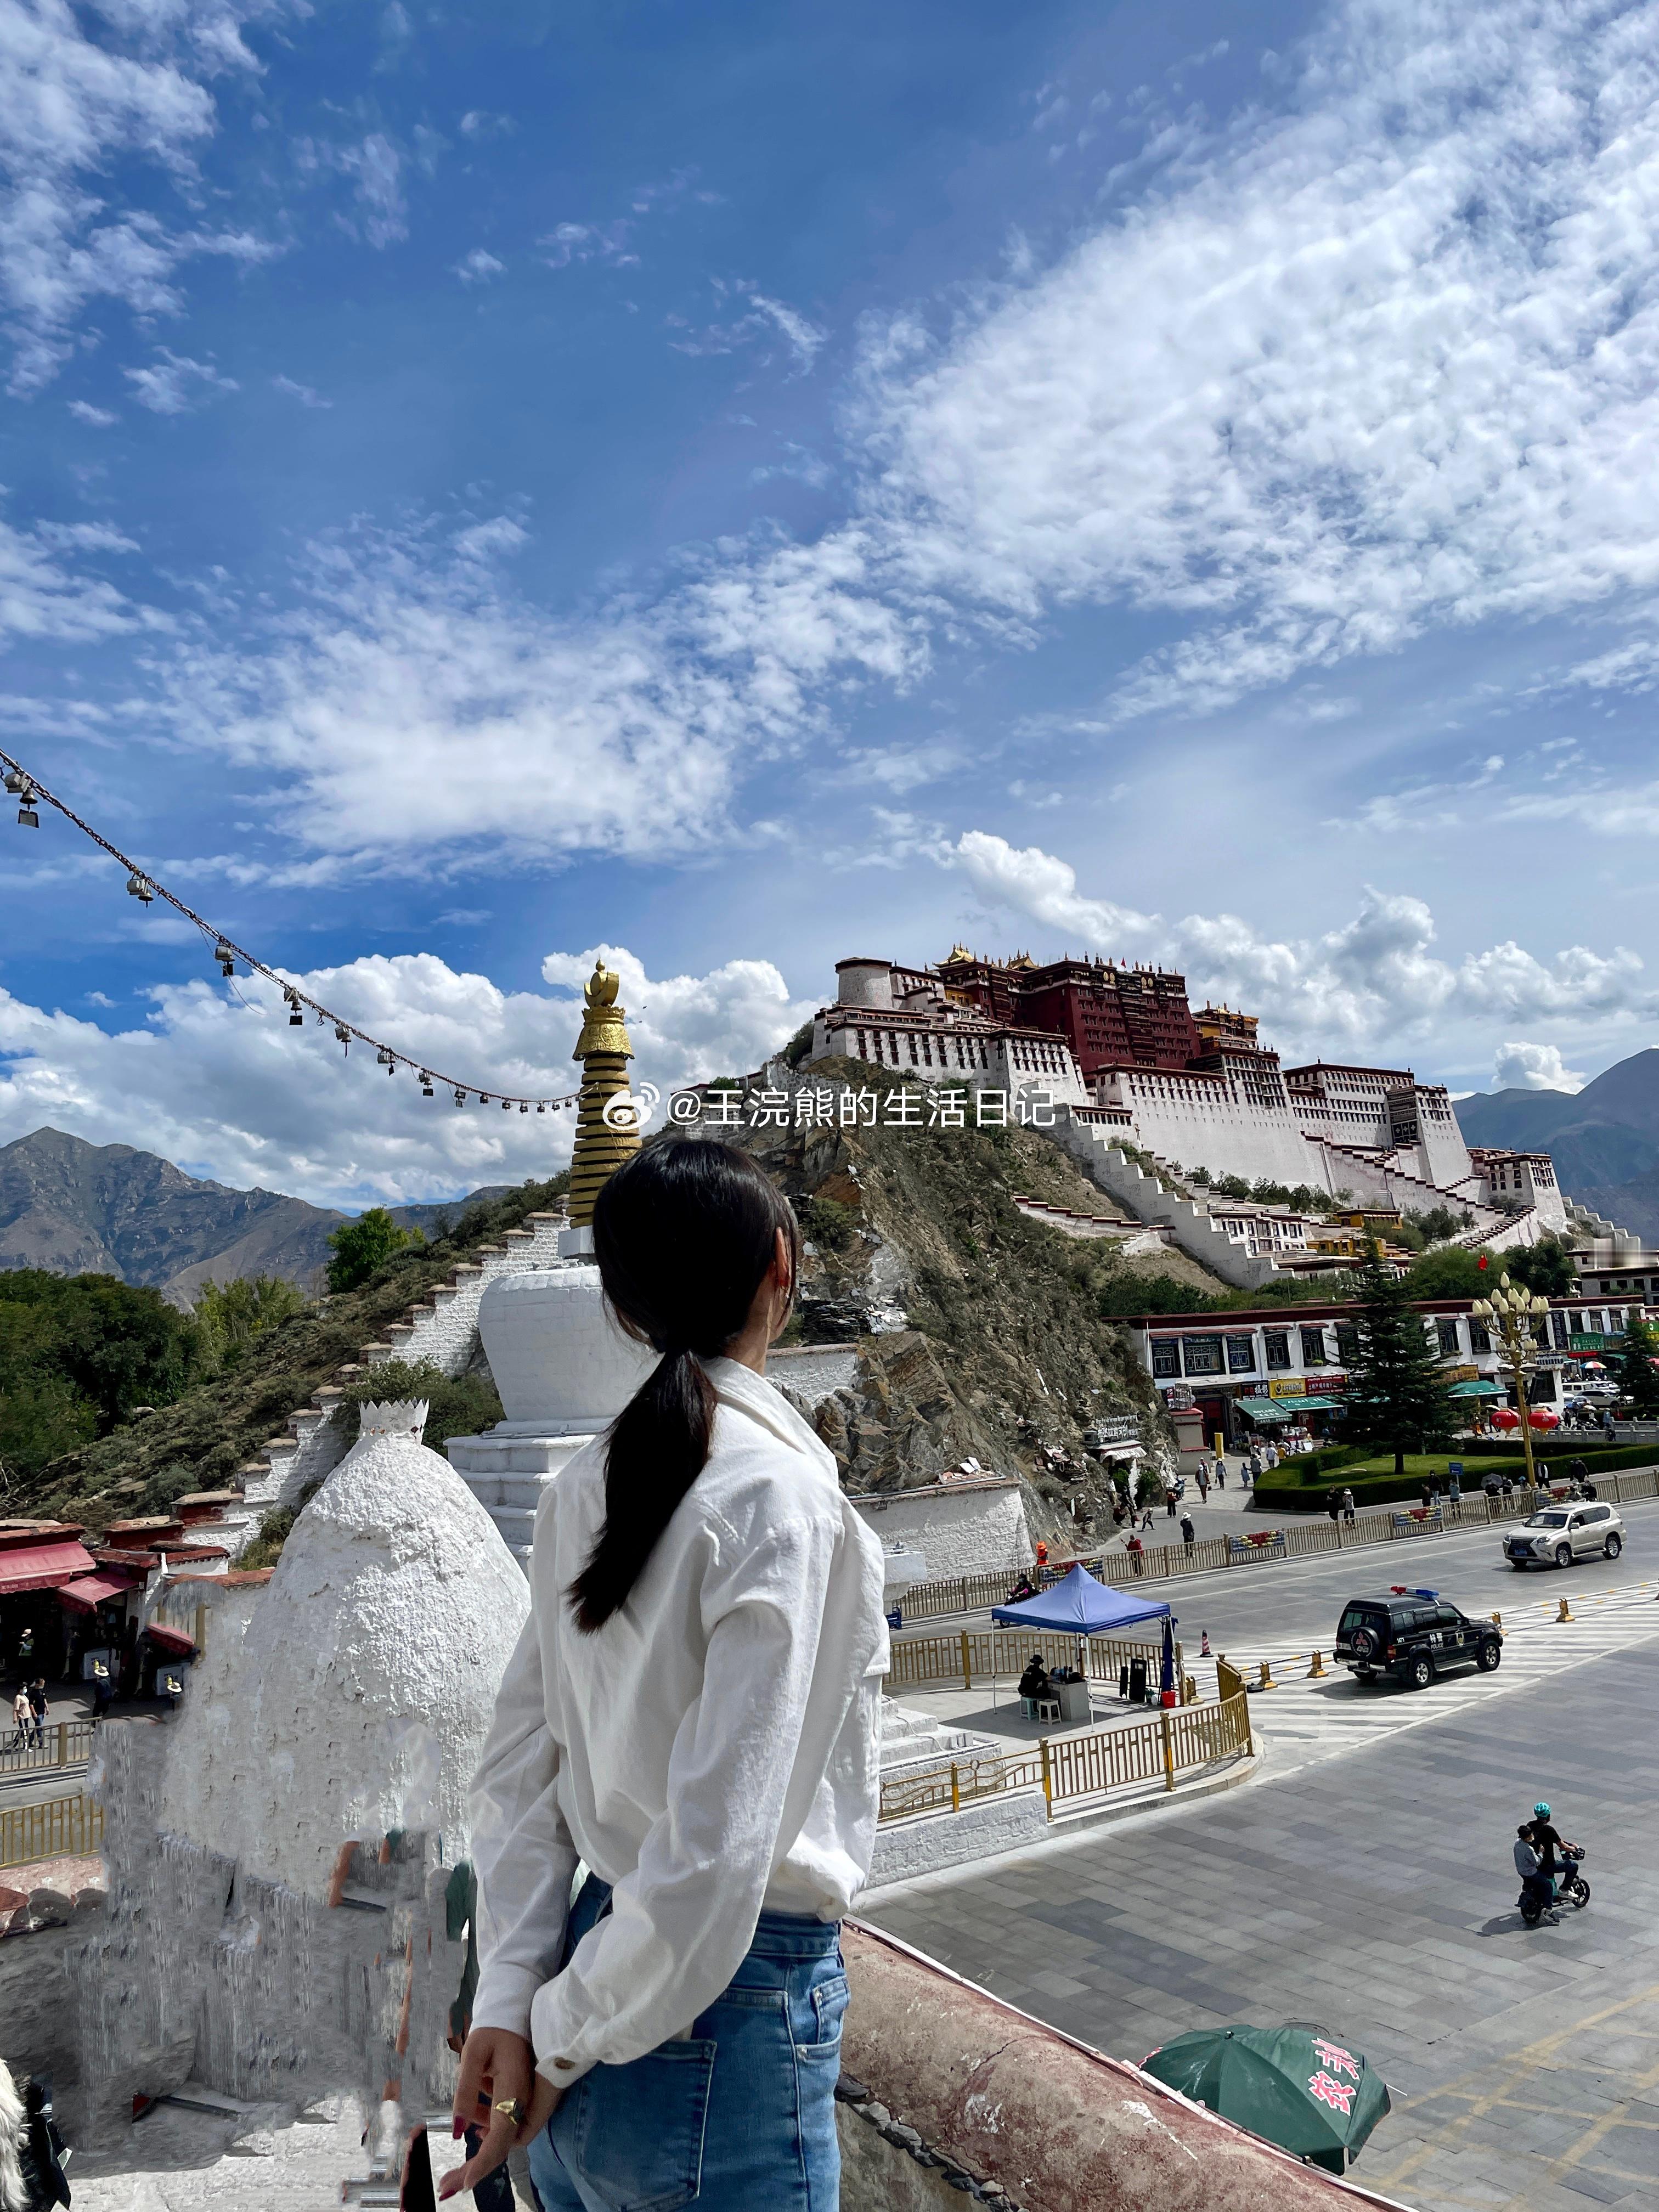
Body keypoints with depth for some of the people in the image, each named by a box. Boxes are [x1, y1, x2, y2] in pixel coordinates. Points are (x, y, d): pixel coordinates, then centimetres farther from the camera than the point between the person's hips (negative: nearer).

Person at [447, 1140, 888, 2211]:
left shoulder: (586, 1486, 0)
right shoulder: (783, 1500, -22)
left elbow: (520, 1762, 2)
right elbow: (715, 1846, -23)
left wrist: (512, 1997, 2)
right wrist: (564, 2039, -9)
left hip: (603, 1936, 7)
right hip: (732, 2016, -6)